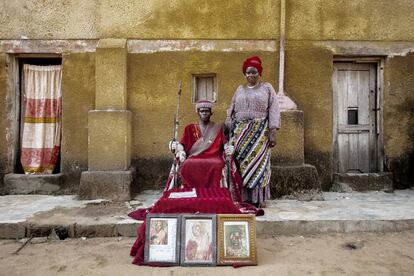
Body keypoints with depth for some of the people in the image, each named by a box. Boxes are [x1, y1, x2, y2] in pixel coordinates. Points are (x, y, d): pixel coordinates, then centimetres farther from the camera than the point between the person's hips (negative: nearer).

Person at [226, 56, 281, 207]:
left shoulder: (267, 87, 7)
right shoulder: (240, 89, 17)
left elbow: (273, 110, 0)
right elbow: (231, 111, 15)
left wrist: (273, 132, -10)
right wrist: (228, 131, 5)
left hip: (260, 132, -3)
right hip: (240, 132, 3)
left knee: (258, 163, -6)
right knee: (241, 163, -1)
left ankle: (258, 199, 3)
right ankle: (243, 198, 6)